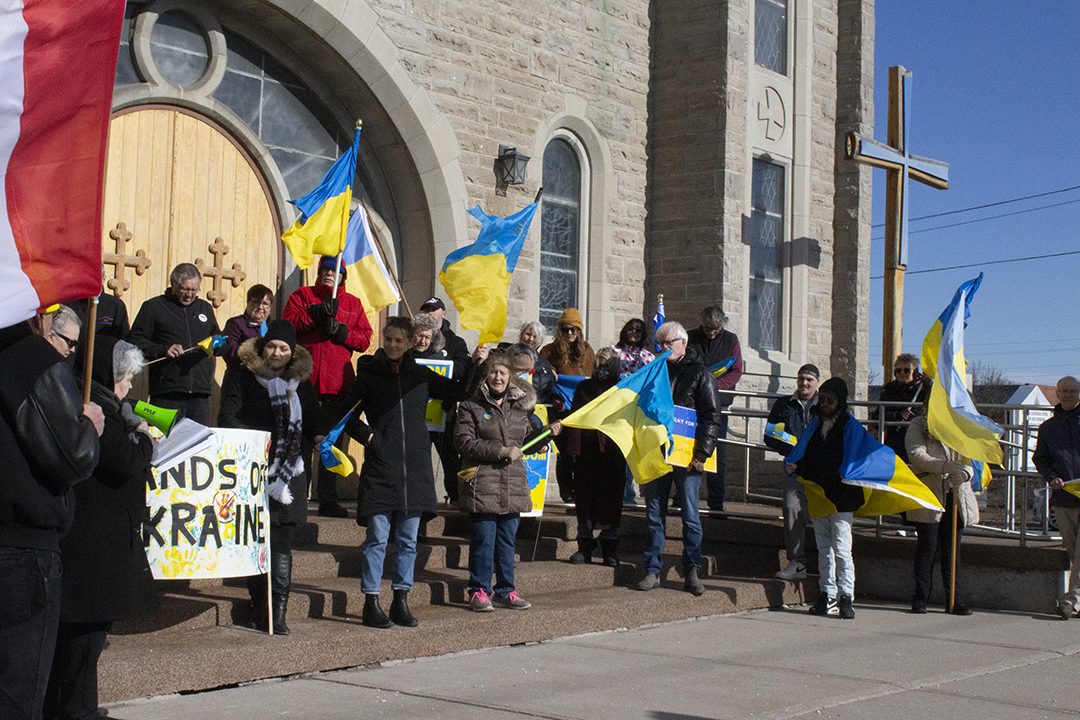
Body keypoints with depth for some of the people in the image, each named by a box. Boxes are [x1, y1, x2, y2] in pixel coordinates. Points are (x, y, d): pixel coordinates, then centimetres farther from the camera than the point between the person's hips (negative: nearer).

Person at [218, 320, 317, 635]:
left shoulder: (301, 381, 15)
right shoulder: (241, 376, 3)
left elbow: (311, 423, 21)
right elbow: (227, 417, -7)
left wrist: (313, 440, 1)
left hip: (290, 475, 3)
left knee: (283, 543, -1)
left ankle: (278, 614, -1)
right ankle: (262, 612, 7)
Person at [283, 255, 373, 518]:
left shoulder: (353, 303, 16)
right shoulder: (302, 295, 10)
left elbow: (365, 339, 7)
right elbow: (287, 324, -5)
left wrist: (341, 331, -9)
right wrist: (317, 312, -15)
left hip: (338, 384, 2)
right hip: (305, 380, -2)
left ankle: (328, 501, 11)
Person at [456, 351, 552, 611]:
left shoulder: (521, 405, 14)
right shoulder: (471, 406, -2)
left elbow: (529, 441, 24)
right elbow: (464, 442, -11)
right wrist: (501, 451, -15)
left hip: (514, 483, 5)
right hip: (482, 484, -5)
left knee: (508, 538, 9)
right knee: (483, 537, -3)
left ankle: (505, 591, 18)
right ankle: (479, 590, 7)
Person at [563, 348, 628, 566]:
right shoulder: (584, 387, 9)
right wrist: (572, 447, -5)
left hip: (613, 453, -1)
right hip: (587, 453, 1)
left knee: (611, 501, 2)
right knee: (584, 499, 4)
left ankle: (610, 549, 11)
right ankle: (585, 547, 14)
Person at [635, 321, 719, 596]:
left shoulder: (699, 374, 1)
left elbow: (712, 417, -4)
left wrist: (702, 453, -13)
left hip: (687, 457, -4)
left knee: (690, 517, 1)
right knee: (654, 515, 5)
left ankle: (692, 573, 8)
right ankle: (653, 571, 10)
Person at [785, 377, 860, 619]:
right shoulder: (816, 425, 13)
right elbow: (805, 456, 13)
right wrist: (793, 465, -7)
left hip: (841, 499, -6)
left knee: (841, 549, -9)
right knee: (824, 549, 9)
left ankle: (846, 597, -5)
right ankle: (827, 597, 14)